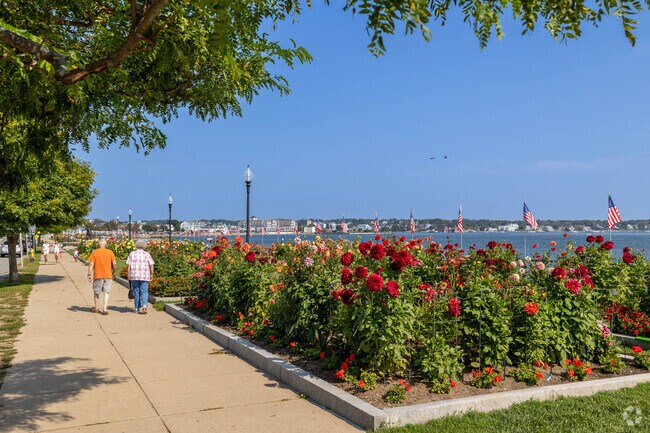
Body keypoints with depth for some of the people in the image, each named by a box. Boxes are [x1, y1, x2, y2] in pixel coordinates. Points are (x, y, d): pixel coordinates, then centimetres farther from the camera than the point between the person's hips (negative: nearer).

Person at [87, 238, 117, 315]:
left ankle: (96, 308, 28)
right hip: (108, 276, 0)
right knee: (106, 292, 3)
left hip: (97, 276, 0)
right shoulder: (110, 252, -1)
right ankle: (104, 309, -7)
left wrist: (89, 274, -4)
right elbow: (114, 263, -2)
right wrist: (113, 271, 15)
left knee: (96, 292, 16)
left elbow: (91, 264, -8)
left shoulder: (94, 252, -3)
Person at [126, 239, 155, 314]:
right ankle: (144, 305, -21)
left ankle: (137, 308, 16)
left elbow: (128, 265, 1)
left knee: (136, 292, 10)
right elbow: (151, 265, -2)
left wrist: (129, 275, 7)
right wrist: (151, 274, 7)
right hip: (144, 276, -1)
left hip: (134, 276, 1)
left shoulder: (132, 254, 5)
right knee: (144, 292, 0)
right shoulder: (147, 254, 2)